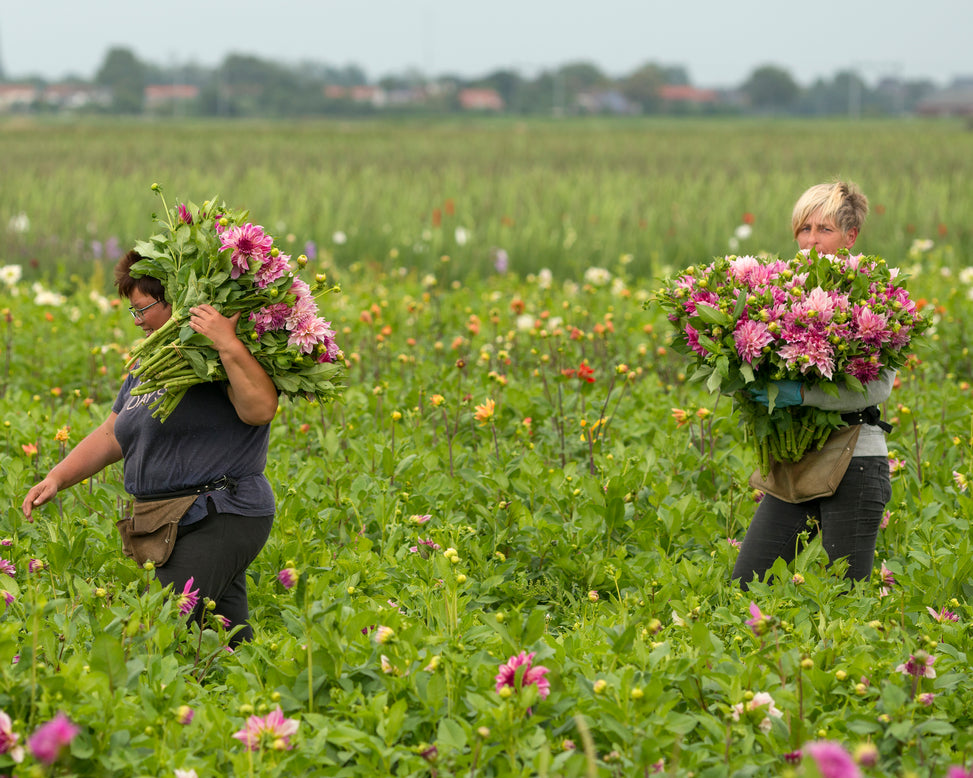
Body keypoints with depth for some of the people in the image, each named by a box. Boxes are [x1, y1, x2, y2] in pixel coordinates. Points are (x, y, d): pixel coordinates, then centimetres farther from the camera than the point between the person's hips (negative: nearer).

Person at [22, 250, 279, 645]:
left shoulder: (224, 355, -9)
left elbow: (261, 410, -25)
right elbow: (111, 436, 24)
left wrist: (228, 346, -33)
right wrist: (57, 478, 13)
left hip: (221, 520, -9)